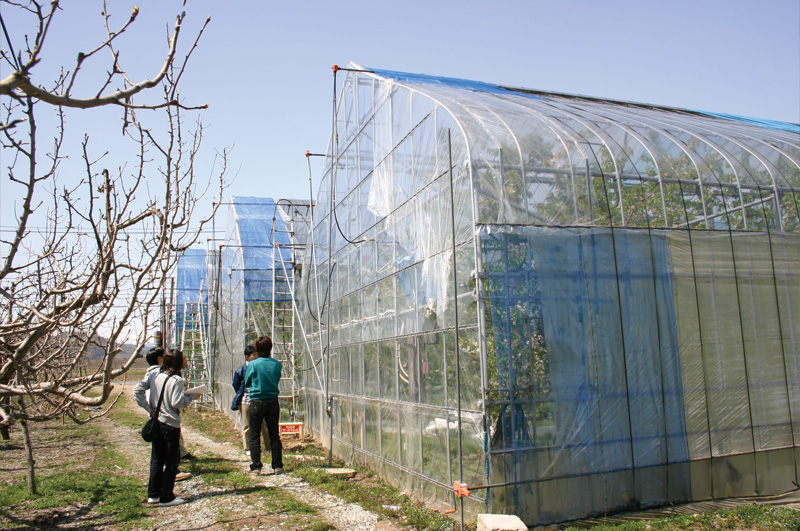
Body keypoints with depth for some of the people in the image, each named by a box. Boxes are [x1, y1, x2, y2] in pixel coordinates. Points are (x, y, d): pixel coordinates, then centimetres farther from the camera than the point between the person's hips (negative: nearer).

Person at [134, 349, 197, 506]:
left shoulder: (155, 375, 4)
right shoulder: (176, 380, -17)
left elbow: (137, 389, 2)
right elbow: (177, 402, -22)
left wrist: (148, 407, 2)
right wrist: (189, 397, -5)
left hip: (156, 422, 7)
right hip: (171, 424, -7)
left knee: (156, 459, 17)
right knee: (171, 462, 5)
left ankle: (153, 494, 24)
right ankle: (166, 497, 10)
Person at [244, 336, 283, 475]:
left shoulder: (253, 364, -9)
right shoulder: (277, 364, -3)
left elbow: (247, 383, 3)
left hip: (257, 402, -3)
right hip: (273, 401, 3)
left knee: (254, 436, 7)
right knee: (274, 435, 10)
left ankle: (256, 466, 7)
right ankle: (277, 466, 14)